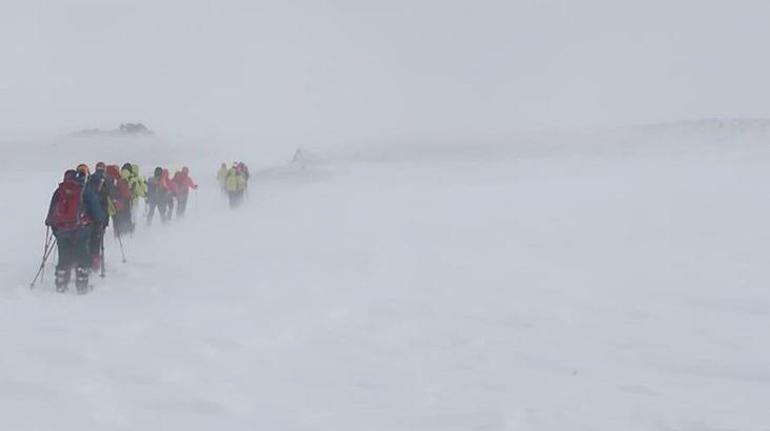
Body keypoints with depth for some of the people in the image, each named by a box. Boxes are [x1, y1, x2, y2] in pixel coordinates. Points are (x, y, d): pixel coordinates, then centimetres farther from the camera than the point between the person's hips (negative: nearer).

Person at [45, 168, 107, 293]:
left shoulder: (59, 191, 11)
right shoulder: (85, 190, 0)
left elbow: (52, 209, 17)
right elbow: (94, 206, -2)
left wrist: (49, 222, 30)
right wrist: (101, 219, 11)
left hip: (61, 230, 4)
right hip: (80, 229, -4)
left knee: (64, 258, 13)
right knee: (82, 257, 3)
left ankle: (60, 285, 14)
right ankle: (81, 285, 0)